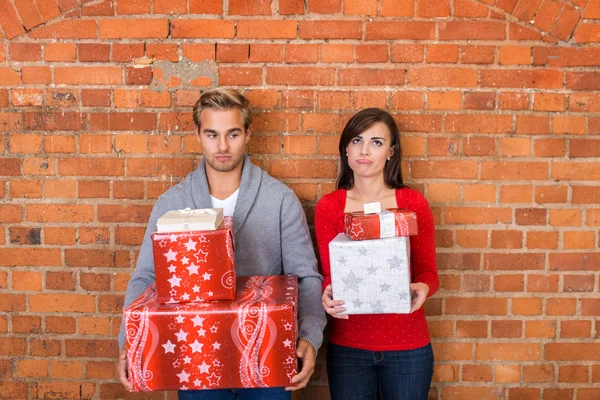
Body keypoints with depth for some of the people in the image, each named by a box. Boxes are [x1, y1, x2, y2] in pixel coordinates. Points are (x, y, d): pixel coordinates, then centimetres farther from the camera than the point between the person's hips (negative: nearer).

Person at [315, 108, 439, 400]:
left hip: (408, 345, 0)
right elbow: (328, 274, -1)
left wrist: (422, 288, -22)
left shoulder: (413, 203, -4)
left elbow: (428, 271, -1)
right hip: (347, 345, 0)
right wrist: (328, 295, -22)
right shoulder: (328, 206, -3)